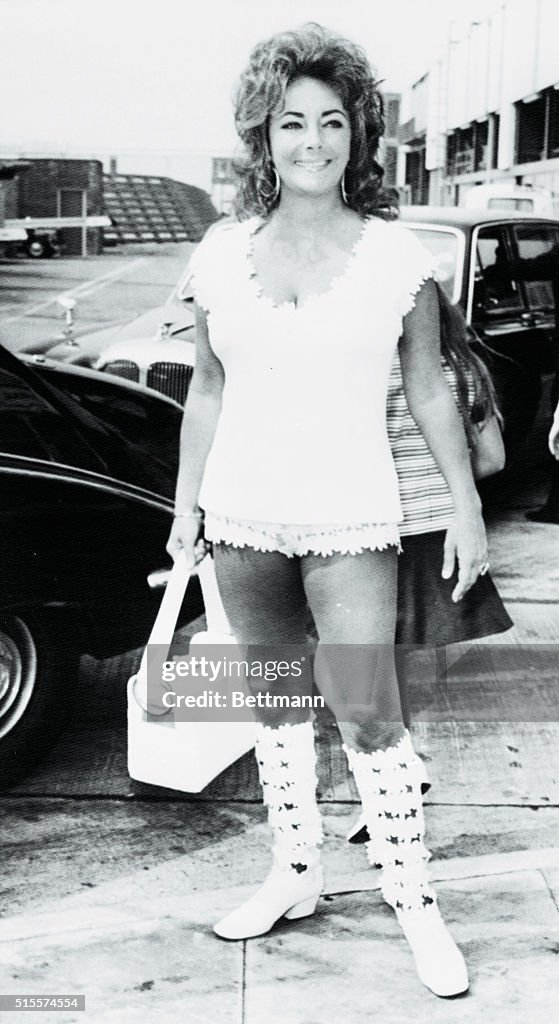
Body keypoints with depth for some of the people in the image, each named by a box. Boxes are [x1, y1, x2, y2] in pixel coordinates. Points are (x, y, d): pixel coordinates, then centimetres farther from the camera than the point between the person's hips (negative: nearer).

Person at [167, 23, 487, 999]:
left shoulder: (396, 256, -4)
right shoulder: (222, 254, 2)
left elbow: (429, 390, 2)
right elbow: (207, 388, 10)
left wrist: (467, 507, 2)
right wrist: (186, 504, 12)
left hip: (349, 518, -3)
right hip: (243, 515, 3)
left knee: (369, 714, -5)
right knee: (277, 701, 15)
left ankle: (415, 902, 13)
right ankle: (295, 873, 31)